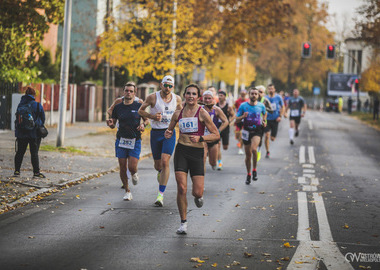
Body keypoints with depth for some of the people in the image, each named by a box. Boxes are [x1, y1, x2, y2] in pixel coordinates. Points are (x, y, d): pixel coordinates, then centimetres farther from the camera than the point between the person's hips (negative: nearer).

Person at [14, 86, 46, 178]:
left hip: (21, 133, 3)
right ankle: (36, 172, 2)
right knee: (34, 153, 1)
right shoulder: (37, 105, -10)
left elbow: (17, 119, 9)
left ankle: (17, 171, 13)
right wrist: (40, 126, 18)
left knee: (19, 152, 11)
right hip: (34, 134, -3)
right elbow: (43, 119, 0)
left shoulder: (20, 105, 0)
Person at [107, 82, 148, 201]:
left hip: (135, 141, -2)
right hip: (121, 140, 2)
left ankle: (134, 174, 25)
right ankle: (127, 191, 17)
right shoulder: (118, 107, 5)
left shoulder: (139, 106, 0)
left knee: (132, 167, -12)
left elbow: (146, 119, 13)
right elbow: (113, 124, 11)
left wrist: (143, 125, -9)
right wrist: (110, 123, -12)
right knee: (122, 168, 0)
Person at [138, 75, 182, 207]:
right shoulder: (153, 97, -6)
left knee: (165, 162, -17)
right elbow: (140, 111, 4)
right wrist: (152, 116, -13)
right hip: (155, 133, 0)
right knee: (158, 165, 7)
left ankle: (161, 195, -16)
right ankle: (160, 173, 48)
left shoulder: (177, 99, 2)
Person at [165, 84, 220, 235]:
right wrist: (168, 134, -1)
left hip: (197, 153, -2)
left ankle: (198, 197, 34)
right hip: (181, 151, 2)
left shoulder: (202, 113, -3)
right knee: (181, 189, -10)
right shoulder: (178, 113, 7)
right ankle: (183, 223, 4)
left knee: (197, 193, -7)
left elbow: (216, 135, -3)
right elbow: (169, 130, 22)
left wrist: (200, 138, -17)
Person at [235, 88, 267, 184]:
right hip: (247, 131, 1)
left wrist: (263, 121, 6)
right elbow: (237, 120, 0)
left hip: (257, 130, -1)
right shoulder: (243, 106, -3)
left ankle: (254, 170, -9)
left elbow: (264, 113, 24)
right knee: (248, 155, 7)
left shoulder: (261, 106, 1)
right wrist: (242, 116, -20)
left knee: (254, 149, -27)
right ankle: (248, 174, 27)